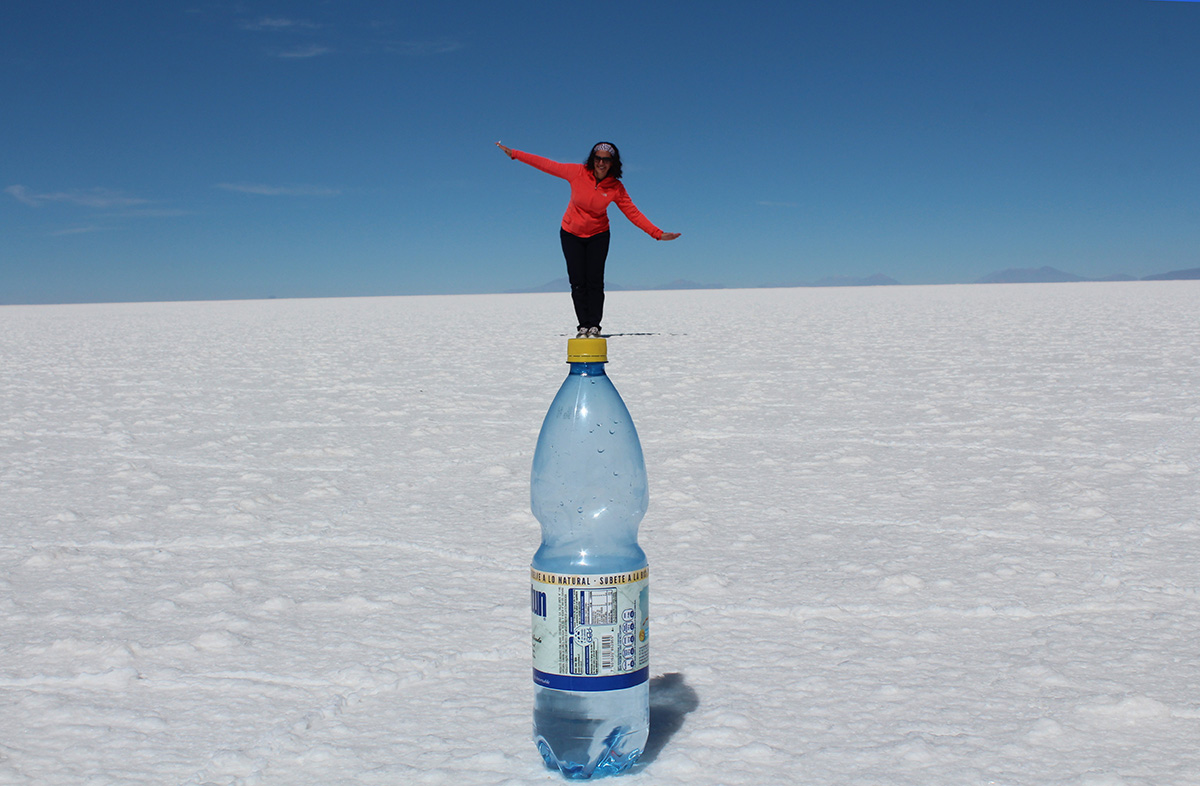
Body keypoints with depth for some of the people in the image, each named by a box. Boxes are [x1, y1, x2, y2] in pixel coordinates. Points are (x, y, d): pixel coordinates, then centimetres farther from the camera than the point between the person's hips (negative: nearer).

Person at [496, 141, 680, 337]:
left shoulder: (616, 188, -13)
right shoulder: (578, 172, -16)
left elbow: (634, 213, -9)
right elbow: (546, 164, -10)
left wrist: (658, 234, -15)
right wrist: (514, 154, -9)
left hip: (598, 235, 0)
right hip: (571, 234, 0)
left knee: (595, 282, -7)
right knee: (578, 282, -6)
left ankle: (594, 326, -2)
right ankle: (583, 326, -1)